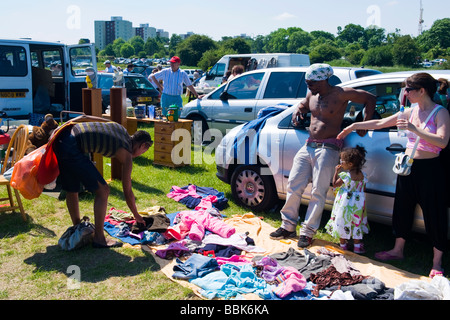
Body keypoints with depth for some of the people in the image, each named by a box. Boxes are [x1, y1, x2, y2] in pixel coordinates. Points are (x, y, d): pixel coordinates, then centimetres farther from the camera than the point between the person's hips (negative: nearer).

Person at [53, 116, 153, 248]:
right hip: (71, 148, -9)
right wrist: (137, 216, 20)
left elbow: (85, 117, 22)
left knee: (71, 190, 21)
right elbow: (127, 192, 8)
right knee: (102, 190, -1)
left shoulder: (119, 128, 21)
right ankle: (99, 238, 4)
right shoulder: (127, 155, 2)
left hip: (62, 137, 9)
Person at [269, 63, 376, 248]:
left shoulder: (340, 94, -7)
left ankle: (308, 232, 5)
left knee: (318, 192, -5)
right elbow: (303, 104, 34)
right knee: (294, 185, 3)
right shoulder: (312, 95, 12)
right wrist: (297, 110, 11)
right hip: (308, 146, 7)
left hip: (327, 148, -7)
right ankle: (288, 226, 15)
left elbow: (370, 99, -3)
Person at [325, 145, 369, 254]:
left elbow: (335, 184, -6)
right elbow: (363, 189, 7)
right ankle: (357, 246, 16)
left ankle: (343, 244, 17)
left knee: (343, 221, 9)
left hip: (345, 203, -4)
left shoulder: (345, 175, -18)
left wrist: (336, 172, 0)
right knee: (356, 222, 13)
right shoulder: (362, 175, -3)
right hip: (358, 203, 5)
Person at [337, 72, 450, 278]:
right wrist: (353, 126, 16)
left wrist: (414, 129, -28)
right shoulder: (410, 112, 8)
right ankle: (398, 250, 32)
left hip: (430, 169, -6)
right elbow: (380, 123, 14)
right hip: (408, 166, 6)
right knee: (403, 208, 15)